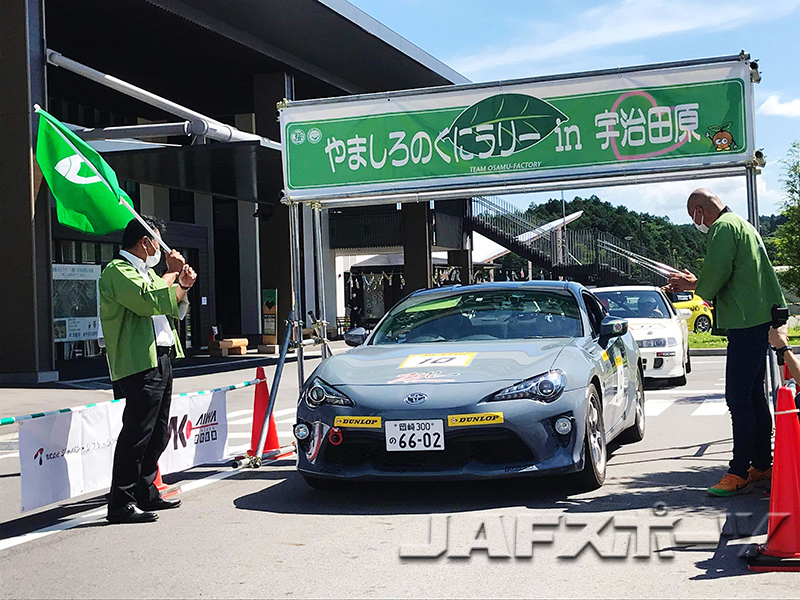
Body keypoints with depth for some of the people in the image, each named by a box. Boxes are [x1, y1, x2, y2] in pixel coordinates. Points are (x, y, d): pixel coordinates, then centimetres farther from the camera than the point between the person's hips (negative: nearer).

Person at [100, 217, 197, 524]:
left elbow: (175, 310, 27)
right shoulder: (118, 271, -8)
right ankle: (121, 503, -7)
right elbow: (150, 300, -22)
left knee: (157, 435, 14)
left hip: (161, 360, 10)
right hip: (140, 364, -10)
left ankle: (146, 493, 24)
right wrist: (175, 276, -5)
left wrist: (181, 284, 8)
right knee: (136, 434, -11)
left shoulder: (146, 272, 24)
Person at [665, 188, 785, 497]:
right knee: (754, 395, 14)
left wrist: (694, 284, 4)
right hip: (760, 320, 11)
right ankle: (763, 466, 19)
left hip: (747, 324, -11)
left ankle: (740, 473, -7)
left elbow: (715, 275, -18)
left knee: (738, 398, -9)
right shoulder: (743, 225, 23)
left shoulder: (723, 228, -10)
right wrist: (689, 284, 25)